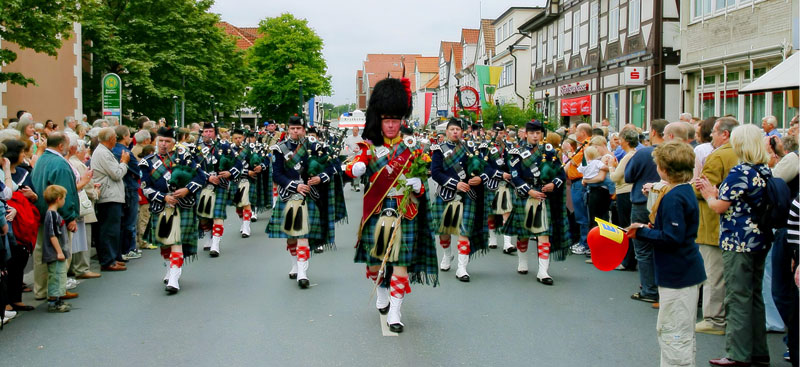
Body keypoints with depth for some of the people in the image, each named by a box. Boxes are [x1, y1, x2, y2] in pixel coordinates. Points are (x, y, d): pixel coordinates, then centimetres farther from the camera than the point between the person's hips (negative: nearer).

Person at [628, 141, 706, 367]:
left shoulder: (673, 198, -22)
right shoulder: (685, 191, 10)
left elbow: (671, 238, -25)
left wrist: (642, 232, -15)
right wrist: (650, 229, 5)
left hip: (678, 275, -11)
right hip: (686, 271, 11)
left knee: (674, 333, -3)